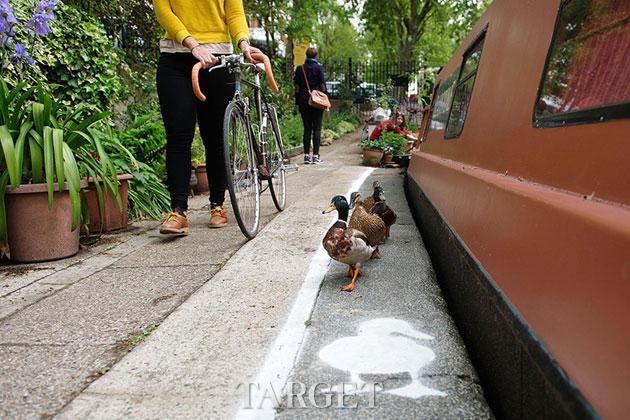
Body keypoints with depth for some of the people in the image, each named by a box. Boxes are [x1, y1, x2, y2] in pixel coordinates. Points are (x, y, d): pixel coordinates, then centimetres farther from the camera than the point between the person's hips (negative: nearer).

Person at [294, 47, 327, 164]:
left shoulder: (300, 68, 5)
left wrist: (298, 102, 11)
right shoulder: (319, 68, -3)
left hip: (303, 101, 3)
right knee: (317, 128, 1)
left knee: (307, 128, 7)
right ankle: (316, 155, -2)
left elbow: (297, 87, 6)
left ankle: (306, 155, 6)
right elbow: (322, 85, -4)